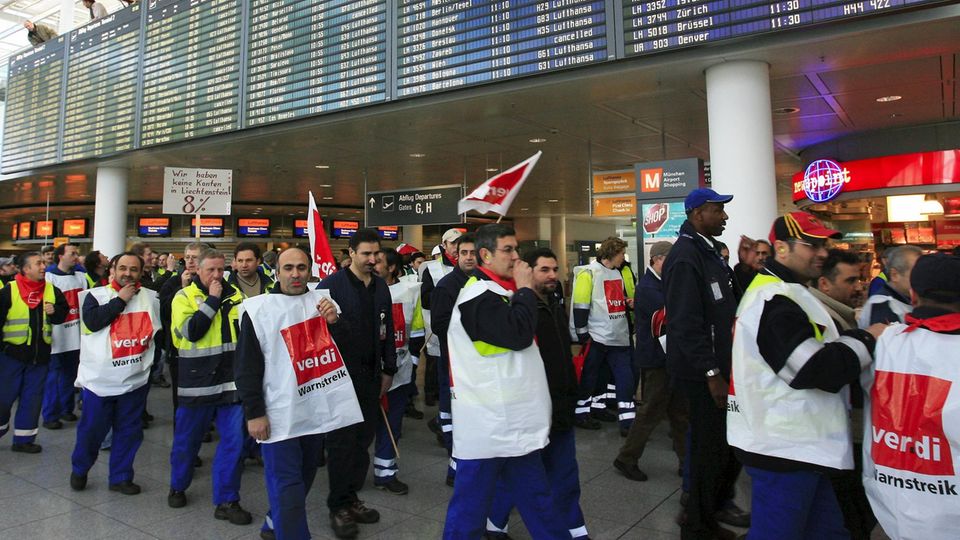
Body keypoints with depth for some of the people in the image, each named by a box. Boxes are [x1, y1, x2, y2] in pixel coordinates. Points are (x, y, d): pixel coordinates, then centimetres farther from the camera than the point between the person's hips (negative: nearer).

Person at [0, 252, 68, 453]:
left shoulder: (51, 290, 3)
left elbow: (63, 312, 13)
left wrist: (54, 311, -9)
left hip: (39, 353, 4)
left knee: (32, 398, 10)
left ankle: (23, 438, 21)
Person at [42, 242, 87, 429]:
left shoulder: (81, 276, 10)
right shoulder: (49, 277, -6)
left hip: (76, 333, 5)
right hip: (57, 335, -5)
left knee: (70, 373, 14)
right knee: (53, 375, 1)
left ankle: (66, 408, 26)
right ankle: (50, 415, 9)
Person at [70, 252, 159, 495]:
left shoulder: (151, 297, 4)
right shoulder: (96, 295, -2)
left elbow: (161, 328, 10)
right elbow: (92, 321, -19)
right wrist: (121, 299, -15)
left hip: (136, 379, 2)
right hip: (100, 378, -2)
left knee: (129, 431, 10)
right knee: (92, 429, 9)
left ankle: (121, 477, 24)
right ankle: (79, 470, 34)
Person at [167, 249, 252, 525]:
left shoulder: (234, 294, 8)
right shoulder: (184, 296, -2)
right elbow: (191, 331, -18)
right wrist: (212, 299, -16)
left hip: (231, 380, 3)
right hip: (197, 382, -2)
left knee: (234, 439, 0)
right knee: (187, 439, 13)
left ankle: (227, 500, 11)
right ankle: (177, 487, 37)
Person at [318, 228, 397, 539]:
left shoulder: (381, 286, 9)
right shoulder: (332, 285, -9)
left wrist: (389, 369, 13)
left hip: (370, 374, 5)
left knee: (364, 438, 11)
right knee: (342, 441, 2)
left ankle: (352, 496, 26)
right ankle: (338, 506, 16)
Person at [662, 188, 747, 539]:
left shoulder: (708, 250, 13)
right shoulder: (685, 256, -19)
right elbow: (685, 323, -25)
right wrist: (711, 373, -24)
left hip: (720, 364, 9)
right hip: (702, 371, -9)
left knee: (731, 439, 19)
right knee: (711, 446, 2)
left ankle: (718, 502, 40)